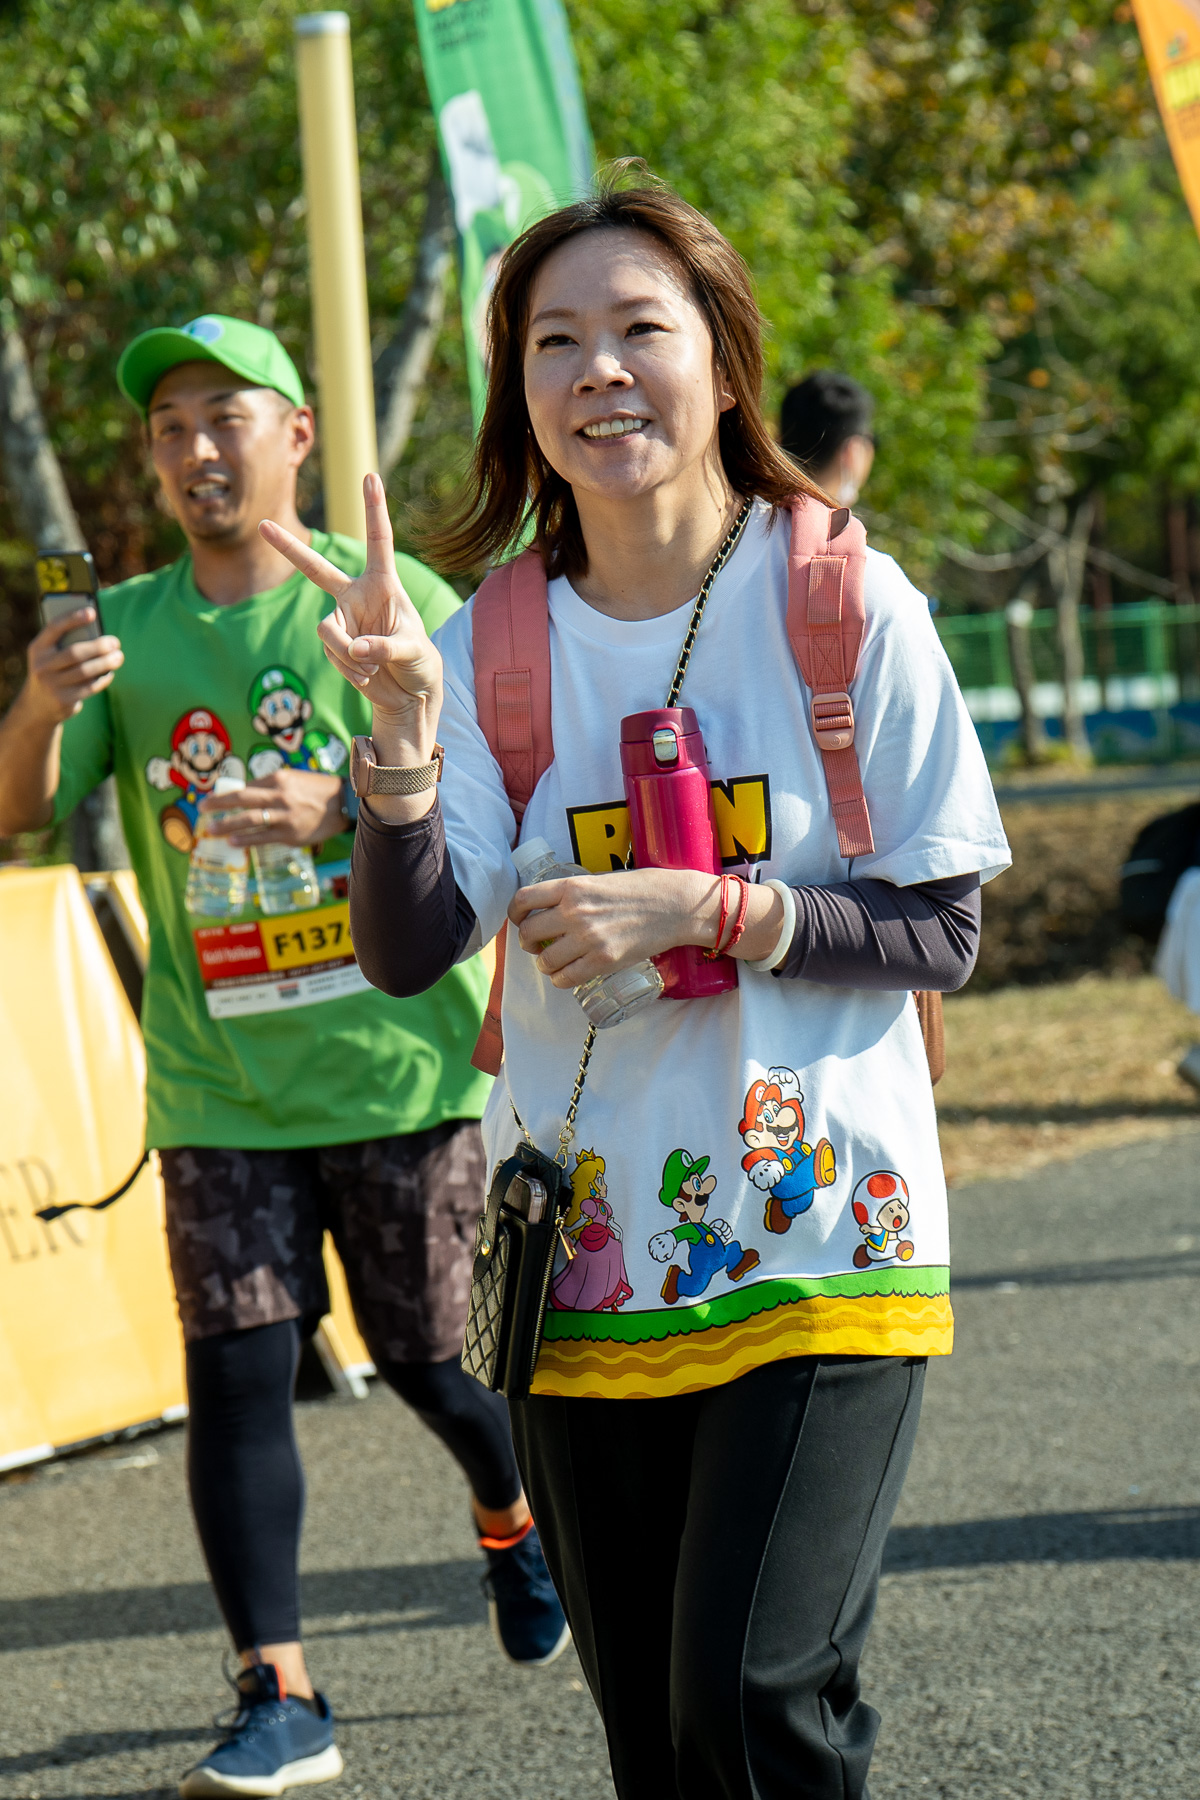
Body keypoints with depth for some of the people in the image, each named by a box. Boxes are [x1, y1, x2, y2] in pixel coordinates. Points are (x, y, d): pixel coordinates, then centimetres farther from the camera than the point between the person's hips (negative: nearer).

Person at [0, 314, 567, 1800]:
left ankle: (513, 1520, 41)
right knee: (235, 1370, -8)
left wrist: (340, 812, -23)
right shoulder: (122, 630, 5)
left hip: (399, 1060, -2)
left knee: (420, 1355, 8)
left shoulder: (391, 601, -2)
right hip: (218, 1084, 2)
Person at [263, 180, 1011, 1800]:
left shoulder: (840, 601, -4)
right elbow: (408, 951, -7)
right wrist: (404, 721, -21)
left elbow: (941, 932, -4)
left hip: (816, 1243, -3)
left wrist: (703, 910, -17)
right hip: (588, 1269, 3)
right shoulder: (498, 643, 3)